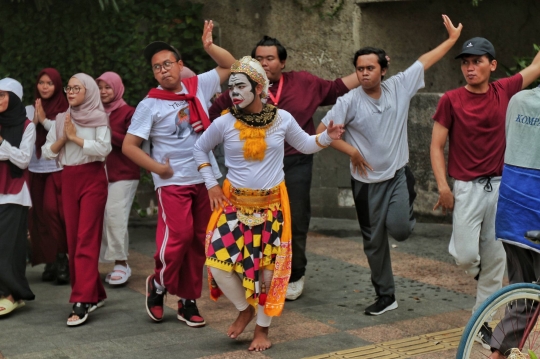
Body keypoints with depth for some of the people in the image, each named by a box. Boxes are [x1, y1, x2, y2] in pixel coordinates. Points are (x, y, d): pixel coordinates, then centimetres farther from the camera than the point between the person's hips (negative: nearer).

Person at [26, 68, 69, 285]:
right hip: (35, 169, 4)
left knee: (53, 210, -16)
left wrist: (44, 120, -10)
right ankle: (50, 261, 7)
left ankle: (61, 258, -9)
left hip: (58, 168, -4)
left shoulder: (65, 110, 0)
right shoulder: (29, 110, 11)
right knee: (40, 215, 2)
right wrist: (35, 122, -8)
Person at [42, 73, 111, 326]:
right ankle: (95, 294, 17)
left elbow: (103, 148, -14)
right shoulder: (62, 119, 11)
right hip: (69, 180, 5)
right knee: (73, 239, 5)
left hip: (93, 178, -5)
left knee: (87, 239, -11)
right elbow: (47, 151, 8)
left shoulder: (99, 118, -1)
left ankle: (81, 302, -15)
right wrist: (63, 138, -8)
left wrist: (75, 137, -11)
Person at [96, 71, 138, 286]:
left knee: (115, 217, -10)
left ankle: (121, 263, 0)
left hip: (123, 175, -5)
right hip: (100, 173, 5)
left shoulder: (128, 112, -3)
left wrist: (110, 134, -17)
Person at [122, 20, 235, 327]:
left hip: (205, 179, 4)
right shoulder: (150, 105, -5)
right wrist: (157, 167, -10)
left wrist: (209, 45, 0)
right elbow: (129, 146, -4)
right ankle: (159, 284, 11)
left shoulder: (198, 87, 6)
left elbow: (230, 65, 15)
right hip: (173, 183, -4)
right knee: (178, 237, -15)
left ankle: (189, 300, 17)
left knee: (199, 241, 6)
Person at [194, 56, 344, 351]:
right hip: (234, 202, 0)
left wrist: (327, 137, -10)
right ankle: (245, 308, 18)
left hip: (271, 204, 0)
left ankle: (262, 327, 23)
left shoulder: (282, 118, -5)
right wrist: (211, 184, 3)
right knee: (219, 262, -11)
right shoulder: (224, 123, -7)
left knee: (268, 266, 3)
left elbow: (305, 145, 9)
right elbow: (200, 149, 10)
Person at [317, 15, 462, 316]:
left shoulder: (399, 87, -3)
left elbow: (426, 61, 5)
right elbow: (323, 131, -8)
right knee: (374, 241, 7)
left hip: (398, 174, 0)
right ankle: (386, 296, 22)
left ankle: (405, 216, 18)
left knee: (399, 229, -21)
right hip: (367, 181, 0)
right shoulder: (349, 102, -10)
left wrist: (453, 38, 9)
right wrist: (352, 151, -14)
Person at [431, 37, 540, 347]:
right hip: (468, 189, -2)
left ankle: (483, 322, 20)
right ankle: (480, 272, 29)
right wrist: (443, 187, -12)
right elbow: (437, 145, -3)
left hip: (500, 187, 3)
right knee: (466, 257, -7)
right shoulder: (451, 100, -6)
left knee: (494, 260, 7)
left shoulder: (504, 91, 2)